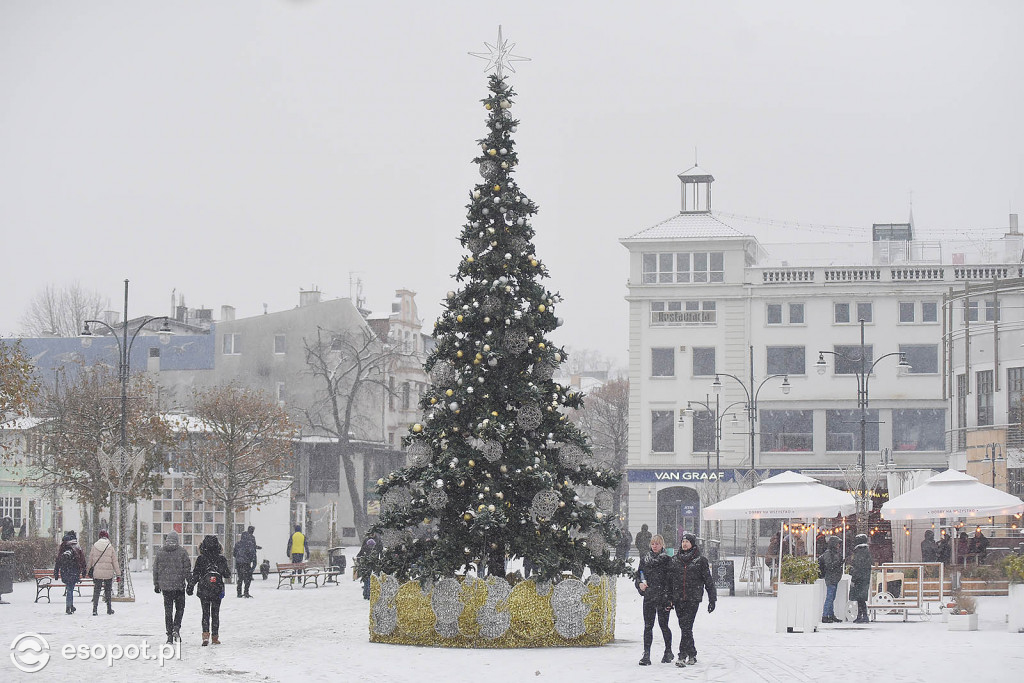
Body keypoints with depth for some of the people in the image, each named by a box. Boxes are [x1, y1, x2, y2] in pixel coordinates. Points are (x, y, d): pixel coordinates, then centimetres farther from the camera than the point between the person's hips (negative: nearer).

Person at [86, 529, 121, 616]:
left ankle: (94, 609, -2)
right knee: (108, 591, 13)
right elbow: (115, 562, -2)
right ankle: (109, 609, 19)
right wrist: (118, 574, 2)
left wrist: (90, 571, 20)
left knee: (96, 591, 6)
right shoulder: (110, 547, -4)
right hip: (108, 573, 0)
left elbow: (90, 560, 7)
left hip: (97, 573, 0)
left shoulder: (94, 546, -1)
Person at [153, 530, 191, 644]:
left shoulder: (160, 552, 3)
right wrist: (189, 583, 3)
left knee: (168, 610, 7)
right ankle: (176, 628, -7)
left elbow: (155, 569, 7)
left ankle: (169, 636, 5)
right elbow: (187, 568, -4)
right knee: (180, 608, 13)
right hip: (179, 585, -2)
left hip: (165, 586, 2)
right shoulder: (182, 552, -4)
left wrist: (156, 584, 15)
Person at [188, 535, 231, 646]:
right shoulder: (221, 559, -5)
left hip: (203, 591, -1)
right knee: (215, 614, 11)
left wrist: (190, 587, 3)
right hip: (217, 591, 1)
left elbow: (195, 575, -6)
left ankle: (206, 636, -9)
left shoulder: (200, 559, -6)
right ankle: (215, 638, 13)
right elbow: (227, 574, 2)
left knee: (205, 613, 7)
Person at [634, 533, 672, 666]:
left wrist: (670, 598, -10)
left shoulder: (667, 559, -2)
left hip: (663, 598, -3)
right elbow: (639, 574, 18)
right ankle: (646, 654, 0)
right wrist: (640, 584, -4)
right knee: (648, 626, 0)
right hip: (649, 597, 3)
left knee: (663, 625, 3)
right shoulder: (644, 558, 10)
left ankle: (668, 651, 22)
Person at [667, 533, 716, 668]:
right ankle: (692, 654, 19)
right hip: (678, 599, 4)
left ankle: (683, 656, -16)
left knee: (686, 627, -13)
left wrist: (712, 599, 2)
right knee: (684, 627, 7)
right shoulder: (674, 561, 12)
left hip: (693, 599, -4)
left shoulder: (701, 561, 2)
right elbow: (669, 581, 16)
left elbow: (709, 581, 4)